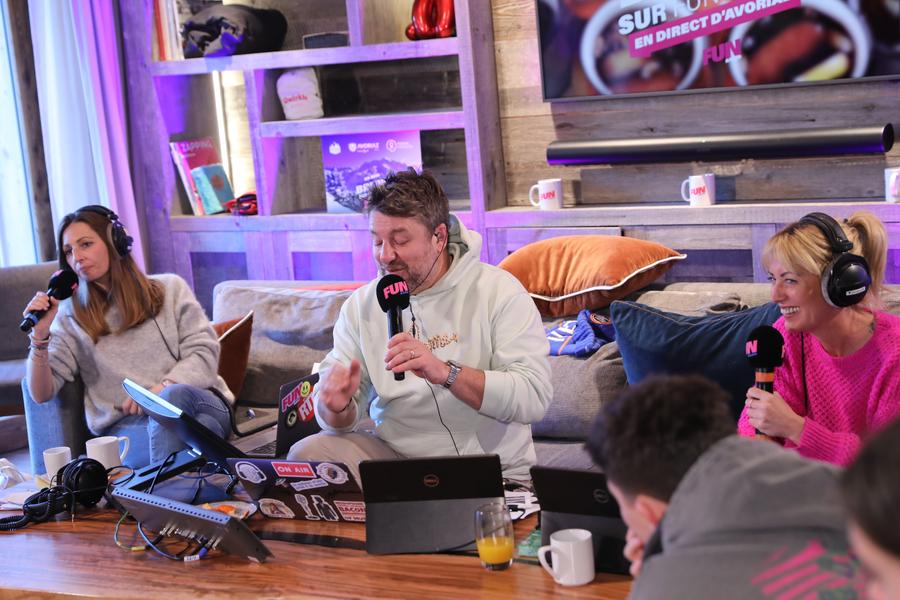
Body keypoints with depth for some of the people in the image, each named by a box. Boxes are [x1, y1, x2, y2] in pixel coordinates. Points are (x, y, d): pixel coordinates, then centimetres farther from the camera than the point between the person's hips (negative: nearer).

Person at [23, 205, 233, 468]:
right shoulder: (70, 314, 15)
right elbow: (41, 394, 6)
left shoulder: (170, 288, 15)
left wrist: (163, 389, -13)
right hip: (125, 424, -2)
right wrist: (39, 336, -10)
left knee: (173, 397, -38)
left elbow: (204, 352, 5)